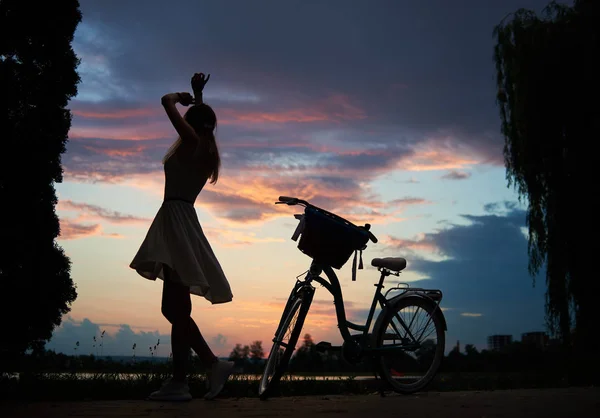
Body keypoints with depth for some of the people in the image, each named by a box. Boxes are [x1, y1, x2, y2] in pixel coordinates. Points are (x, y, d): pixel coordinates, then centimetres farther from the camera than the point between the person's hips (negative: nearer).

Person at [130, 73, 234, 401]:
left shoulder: (191, 142, -5)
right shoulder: (205, 148, 18)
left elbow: (167, 101, -5)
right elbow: (202, 119, 40)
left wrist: (186, 96, 13)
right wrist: (198, 94, 42)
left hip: (176, 220, -9)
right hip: (181, 222, 9)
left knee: (175, 307, -9)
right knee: (175, 307, 10)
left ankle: (179, 383, -7)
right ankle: (212, 364, 9)